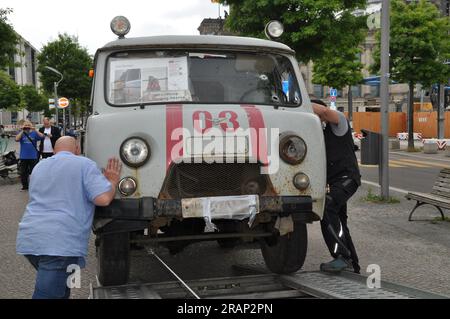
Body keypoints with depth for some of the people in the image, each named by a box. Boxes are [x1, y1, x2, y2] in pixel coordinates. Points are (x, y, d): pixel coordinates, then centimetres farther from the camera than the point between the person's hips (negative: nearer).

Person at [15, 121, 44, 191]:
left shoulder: (34, 133, 3)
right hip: (23, 157, 1)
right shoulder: (21, 133, 5)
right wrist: (22, 131, -15)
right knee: (23, 172, 7)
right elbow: (17, 139, -12)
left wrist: (35, 130, -21)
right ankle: (25, 186, 19)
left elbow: (42, 136, -12)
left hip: (33, 156, -1)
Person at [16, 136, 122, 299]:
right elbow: (103, 198, -8)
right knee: (48, 294, -6)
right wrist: (112, 182, 12)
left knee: (61, 283, 25)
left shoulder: (39, 167, 22)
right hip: (60, 242, -7)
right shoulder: (84, 164, 3)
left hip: (29, 238, 7)